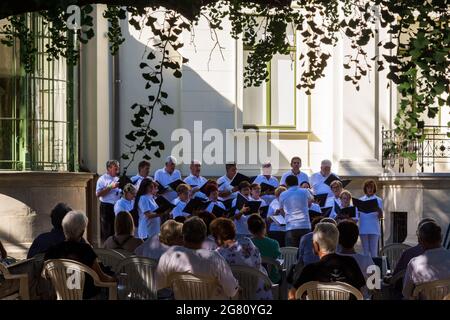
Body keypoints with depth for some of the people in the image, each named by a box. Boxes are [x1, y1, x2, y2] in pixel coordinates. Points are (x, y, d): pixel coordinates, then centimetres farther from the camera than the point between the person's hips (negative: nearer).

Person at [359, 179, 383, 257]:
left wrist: (379, 211, -23)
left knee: (374, 252, -6)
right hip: (363, 229, 2)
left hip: (374, 229, -2)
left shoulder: (378, 200, 5)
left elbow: (380, 216, -2)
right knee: (365, 251, 6)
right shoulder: (361, 200, 11)